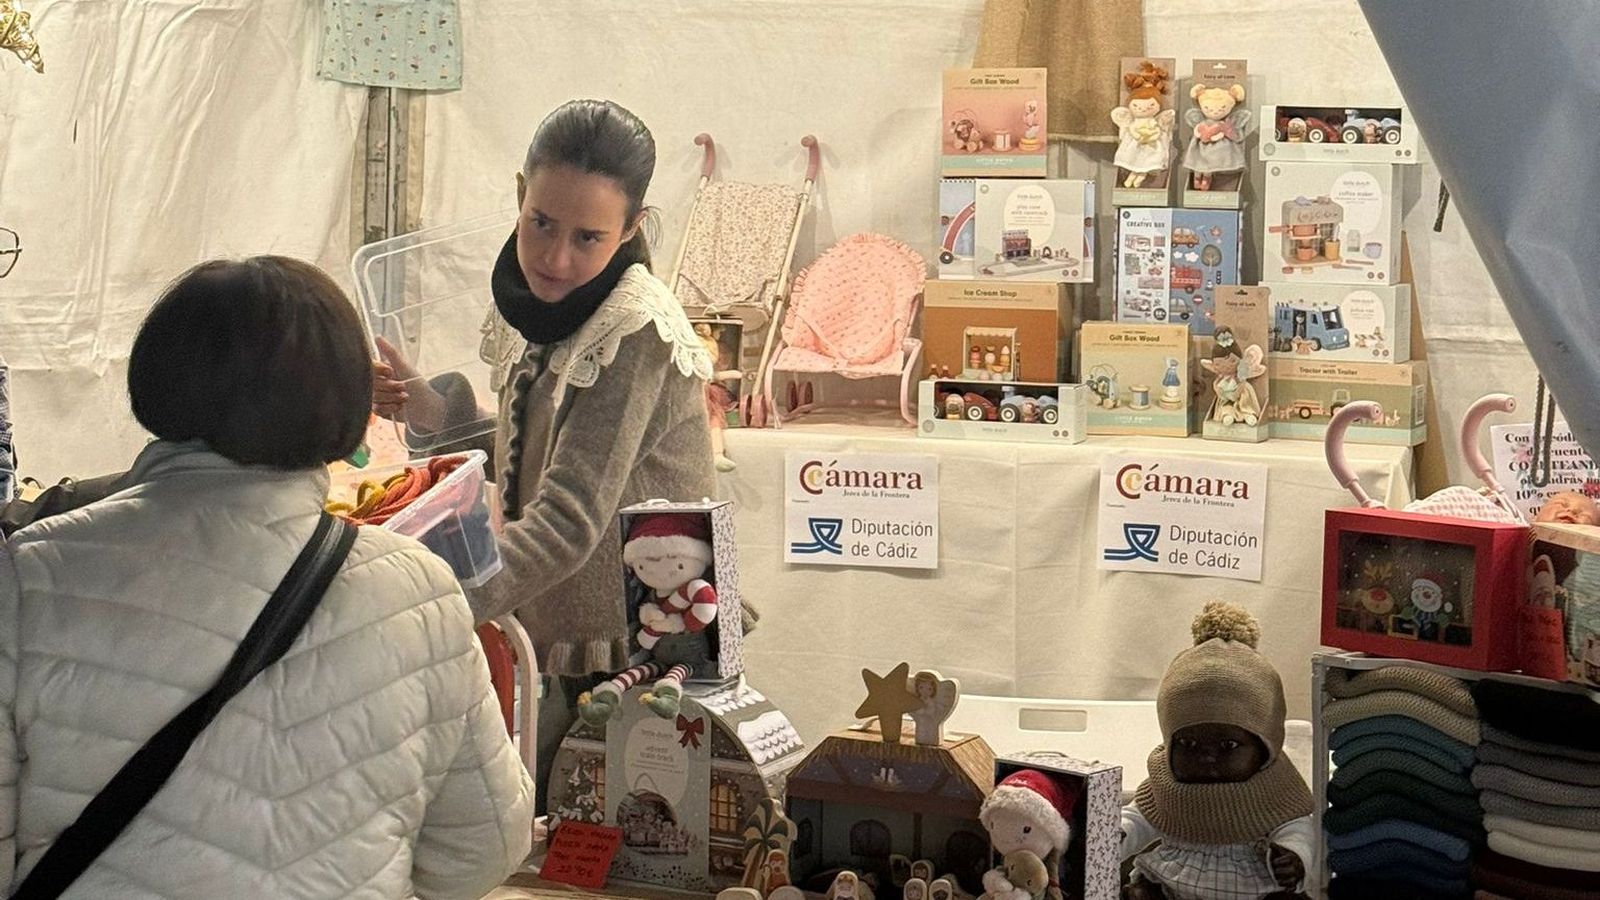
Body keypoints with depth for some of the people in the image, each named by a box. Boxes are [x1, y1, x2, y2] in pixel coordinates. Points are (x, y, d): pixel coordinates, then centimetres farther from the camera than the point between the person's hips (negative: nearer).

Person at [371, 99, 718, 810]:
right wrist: (428, 407, 0)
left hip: (641, 666, -8)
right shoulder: (545, 309, 4)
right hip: (562, 657, 8)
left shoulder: (636, 332, -22)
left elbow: (567, 522, -29)